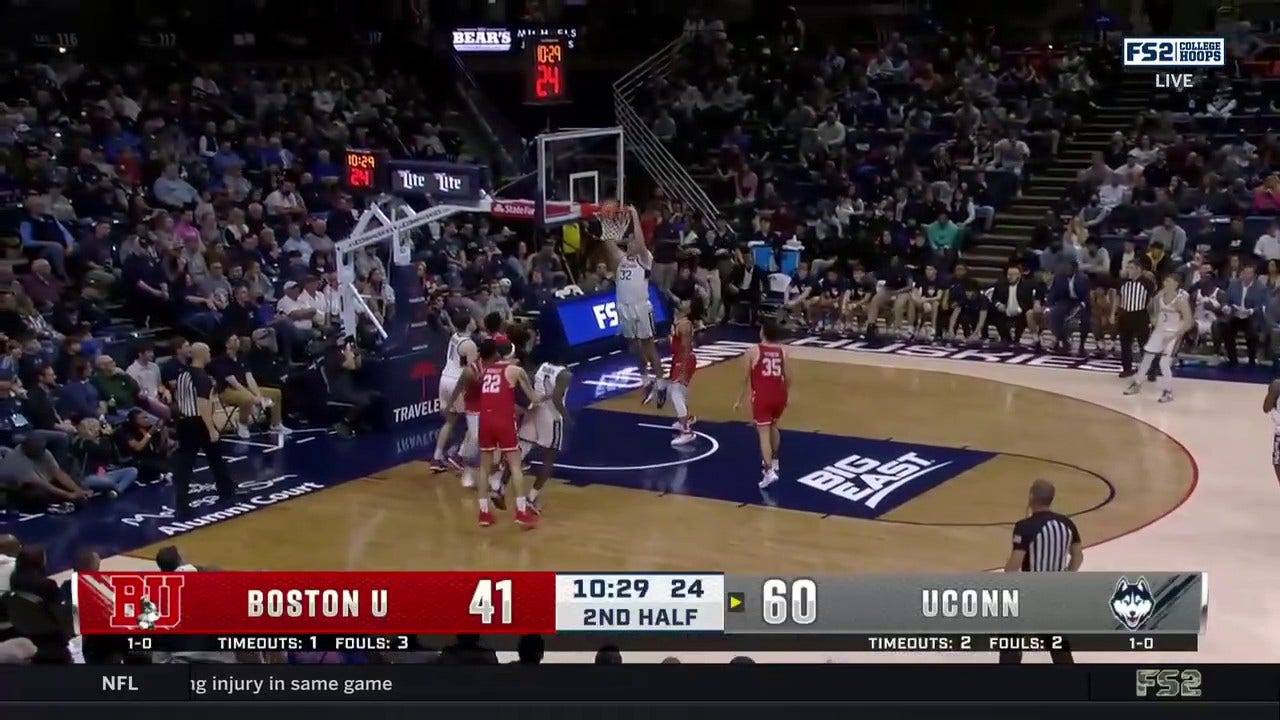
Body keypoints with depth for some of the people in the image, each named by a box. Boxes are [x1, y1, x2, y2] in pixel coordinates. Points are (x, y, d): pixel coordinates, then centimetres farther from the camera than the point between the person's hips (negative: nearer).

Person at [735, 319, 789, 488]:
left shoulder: (752, 351, -3)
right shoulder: (782, 351, 6)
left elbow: (746, 379, -1)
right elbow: (788, 378, 8)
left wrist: (740, 400, 9)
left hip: (762, 396, -4)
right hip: (779, 395, 4)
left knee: (763, 433, -3)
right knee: (773, 426, 28)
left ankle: (769, 472, -16)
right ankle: (774, 462, 38)